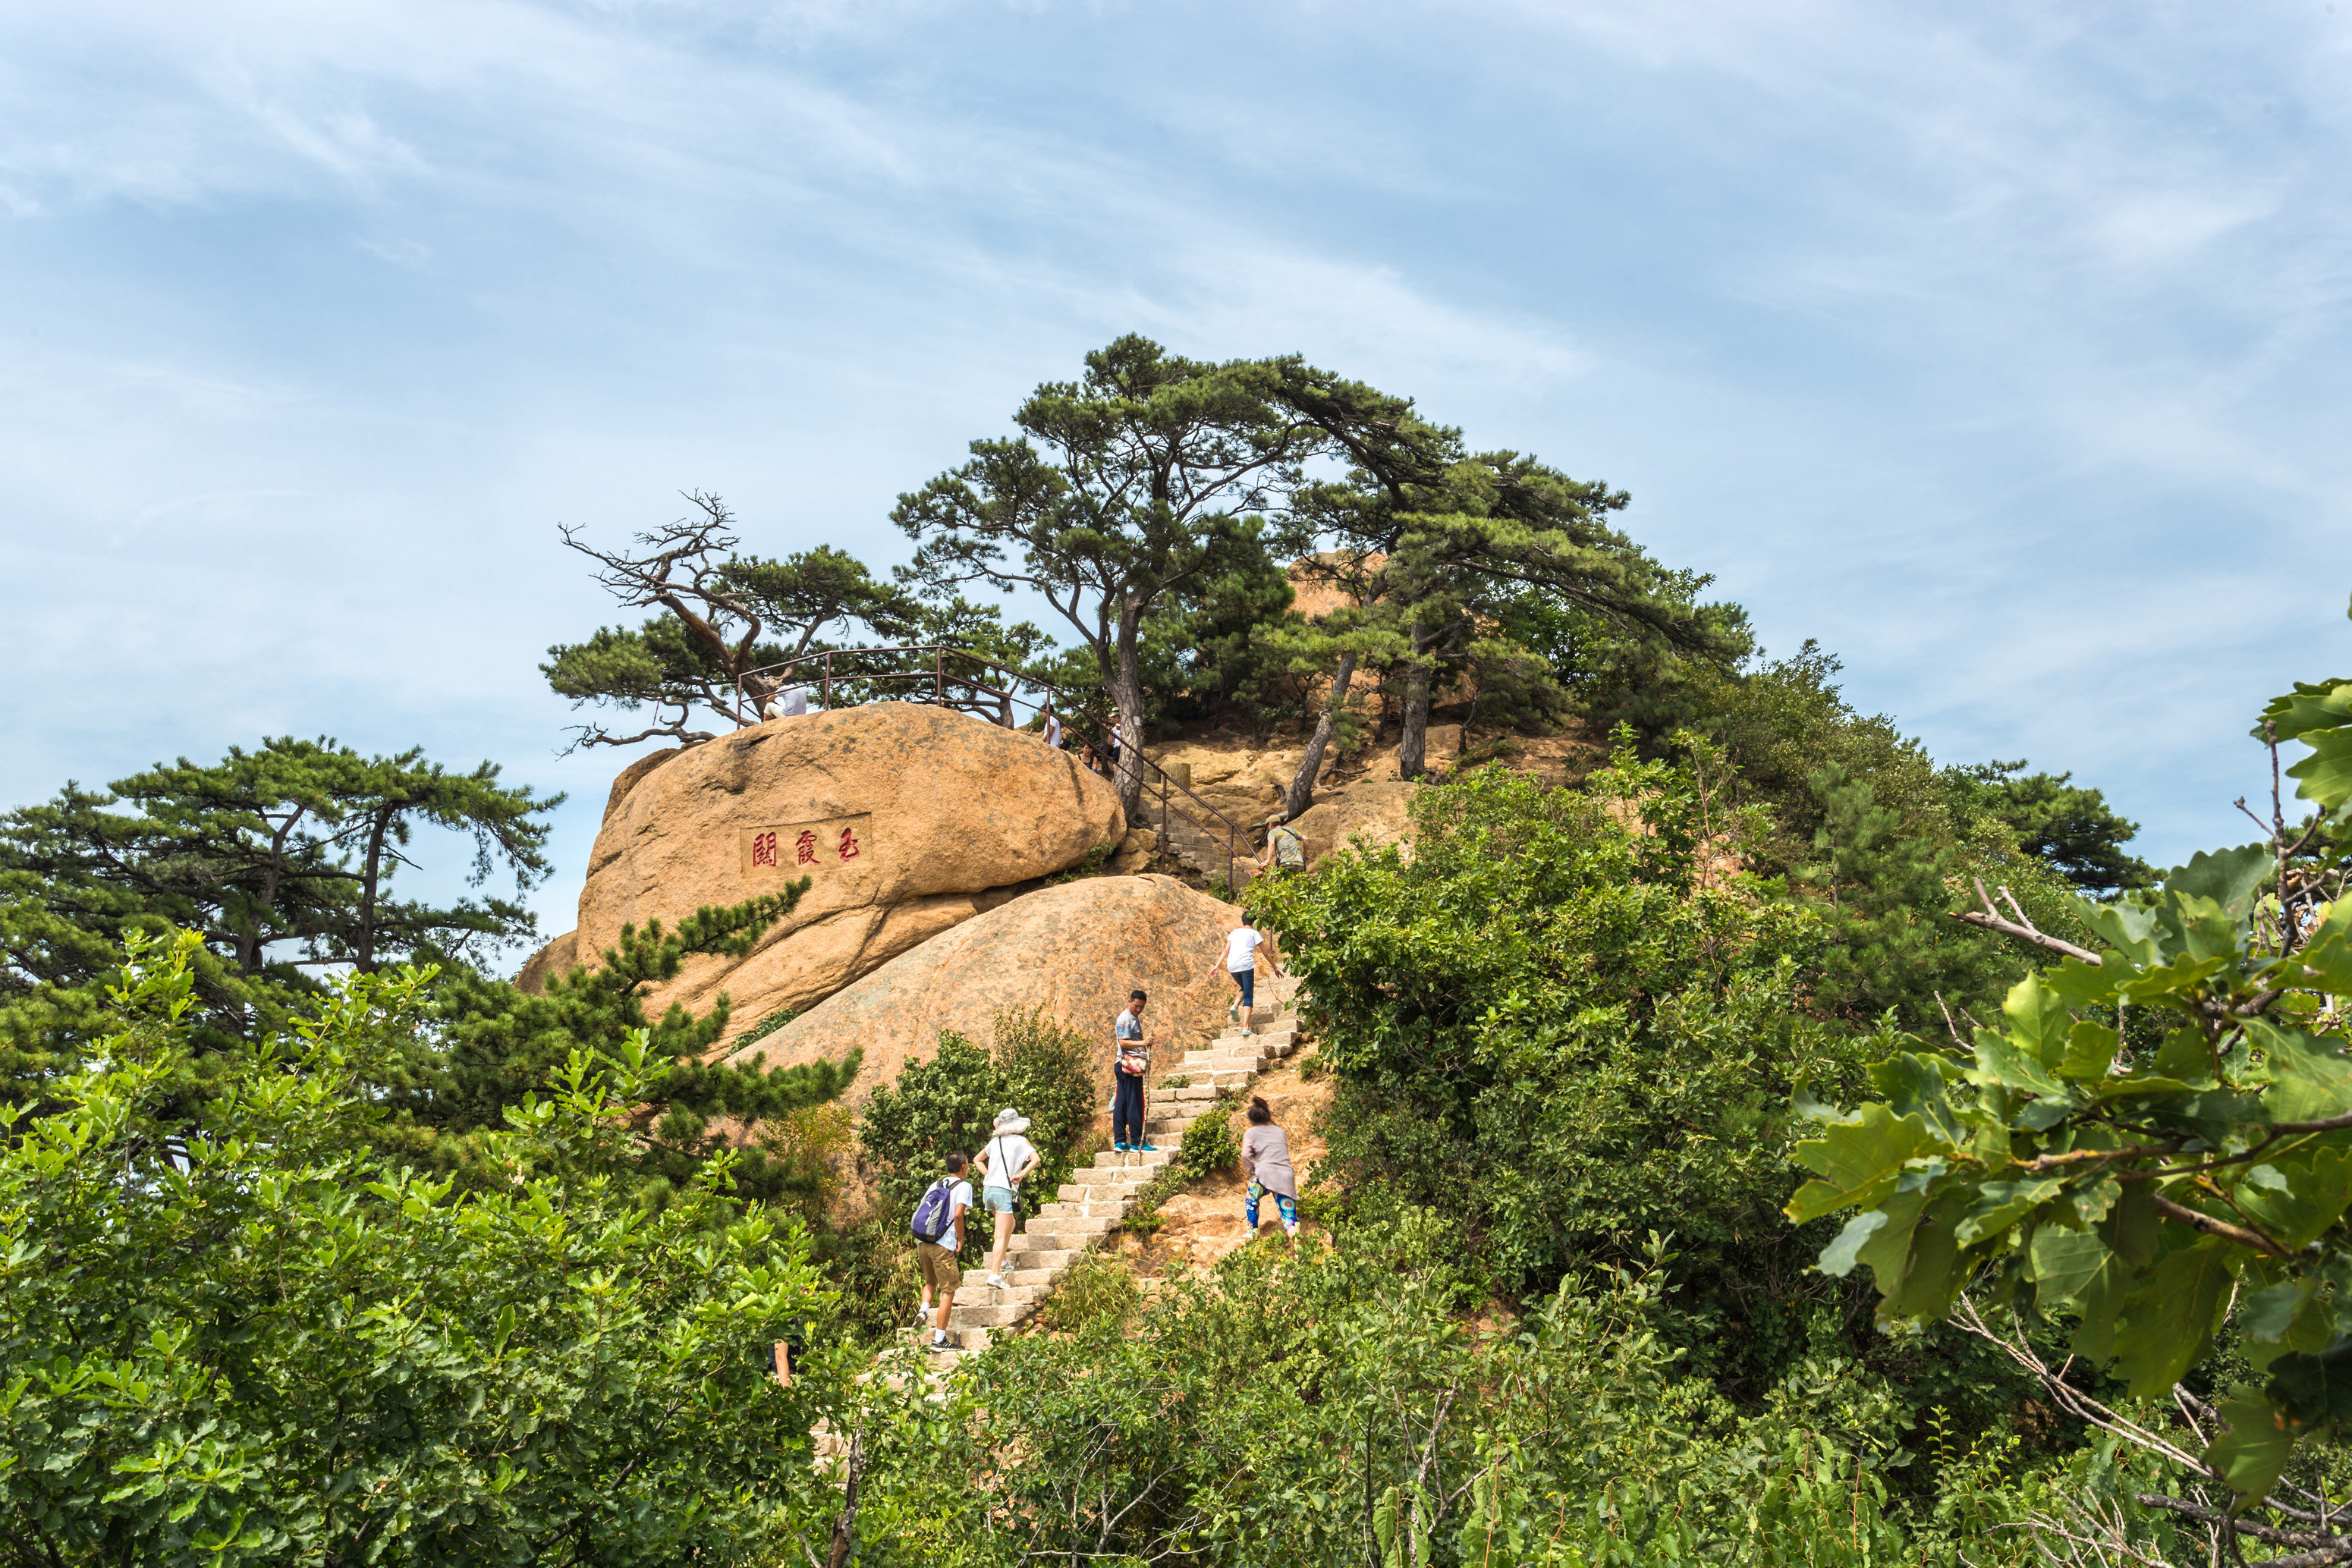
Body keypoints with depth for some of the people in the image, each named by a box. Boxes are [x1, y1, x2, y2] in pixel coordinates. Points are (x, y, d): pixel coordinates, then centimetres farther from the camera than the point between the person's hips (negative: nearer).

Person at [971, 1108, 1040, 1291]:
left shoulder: (995, 1141, 13)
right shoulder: (1021, 1142, -2)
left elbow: (978, 1159, 25)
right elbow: (1036, 1160, -17)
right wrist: (1020, 1175, -13)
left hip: (988, 1190, 6)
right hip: (1005, 1191, -6)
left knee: (1010, 1225, 27)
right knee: (1001, 1236, -7)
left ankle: (1000, 1260, 25)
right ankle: (995, 1274, -16)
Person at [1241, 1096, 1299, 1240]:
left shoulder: (1251, 1133, 11)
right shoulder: (1279, 1131, 23)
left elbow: (1246, 1155, -4)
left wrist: (1251, 1173, 10)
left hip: (1265, 1174, -3)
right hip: (1287, 1177, 3)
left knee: (1250, 1198, 27)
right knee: (1289, 1216, 4)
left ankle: (1253, 1232, 24)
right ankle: (1293, 1229, -26)